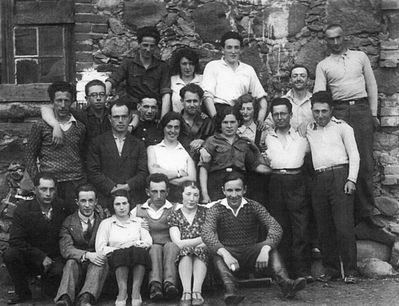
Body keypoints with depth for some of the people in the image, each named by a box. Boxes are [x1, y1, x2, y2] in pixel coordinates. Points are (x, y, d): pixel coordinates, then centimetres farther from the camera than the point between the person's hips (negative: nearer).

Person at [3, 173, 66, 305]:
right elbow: (15, 240, -14)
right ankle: (23, 292, -6)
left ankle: (48, 284, 4)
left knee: (60, 271, -34)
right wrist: (41, 257, -21)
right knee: (9, 254, -28)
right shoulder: (23, 210, -8)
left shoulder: (62, 208, -3)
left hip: (54, 259, -1)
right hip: (30, 258, 1)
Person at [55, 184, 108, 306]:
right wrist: (87, 255, -25)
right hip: (77, 266, 0)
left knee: (101, 261, -31)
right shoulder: (68, 222, 7)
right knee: (71, 262, -32)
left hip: (97, 266, 0)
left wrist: (102, 254, -18)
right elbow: (65, 249, -7)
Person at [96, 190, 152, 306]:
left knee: (138, 251, -35)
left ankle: (136, 292, -40)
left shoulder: (138, 221, 23)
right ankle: (122, 291, -43)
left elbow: (148, 241, 8)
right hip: (116, 259, -1)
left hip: (138, 259, 1)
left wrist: (138, 244, -10)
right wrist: (118, 249, -8)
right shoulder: (106, 223, 17)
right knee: (122, 253, -36)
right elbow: (100, 248, 4)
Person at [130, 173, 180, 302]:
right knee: (155, 247, -33)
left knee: (171, 245, -34)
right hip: (147, 251, 1)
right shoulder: (137, 211, 20)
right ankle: (155, 284, -53)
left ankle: (169, 283, -53)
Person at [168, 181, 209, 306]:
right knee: (186, 250, -34)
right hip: (183, 257, 0)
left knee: (200, 250, -33)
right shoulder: (174, 216, 8)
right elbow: (178, 243, -5)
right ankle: (186, 292, -45)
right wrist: (202, 239, -10)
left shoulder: (205, 212, 9)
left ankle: (197, 291, -45)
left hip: (203, 255, 0)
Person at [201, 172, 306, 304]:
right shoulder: (216, 210, -3)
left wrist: (265, 248, -34)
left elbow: (275, 227, -13)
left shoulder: (254, 207, 1)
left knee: (270, 247, -25)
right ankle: (230, 289, -50)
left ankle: (285, 283, -42)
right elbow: (207, 233, -22)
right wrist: (225, 254, -40)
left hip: (250, 255, 2)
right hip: (228, 254, -1)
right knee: (217, 252, -32)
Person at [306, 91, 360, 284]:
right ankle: (331, 268, 12)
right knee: (324, 228, 4)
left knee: (344, 226, -8)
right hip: (319, 179, 4)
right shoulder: (309, 130, 18)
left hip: (339, 175, -4)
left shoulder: (342, 127, 7)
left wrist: (351, 179, -8)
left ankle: (350, 271, -3)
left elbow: (354, 154, 3)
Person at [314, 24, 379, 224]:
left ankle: (366, 211, 2)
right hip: (338, 112, 0)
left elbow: (371, 85, 13)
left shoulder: (360, 57, 13)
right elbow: (318, 94, 3)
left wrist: (373, 113, 6)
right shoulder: (323, 65, 11)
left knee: (365, 161, -3)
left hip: (362, 109, 0)